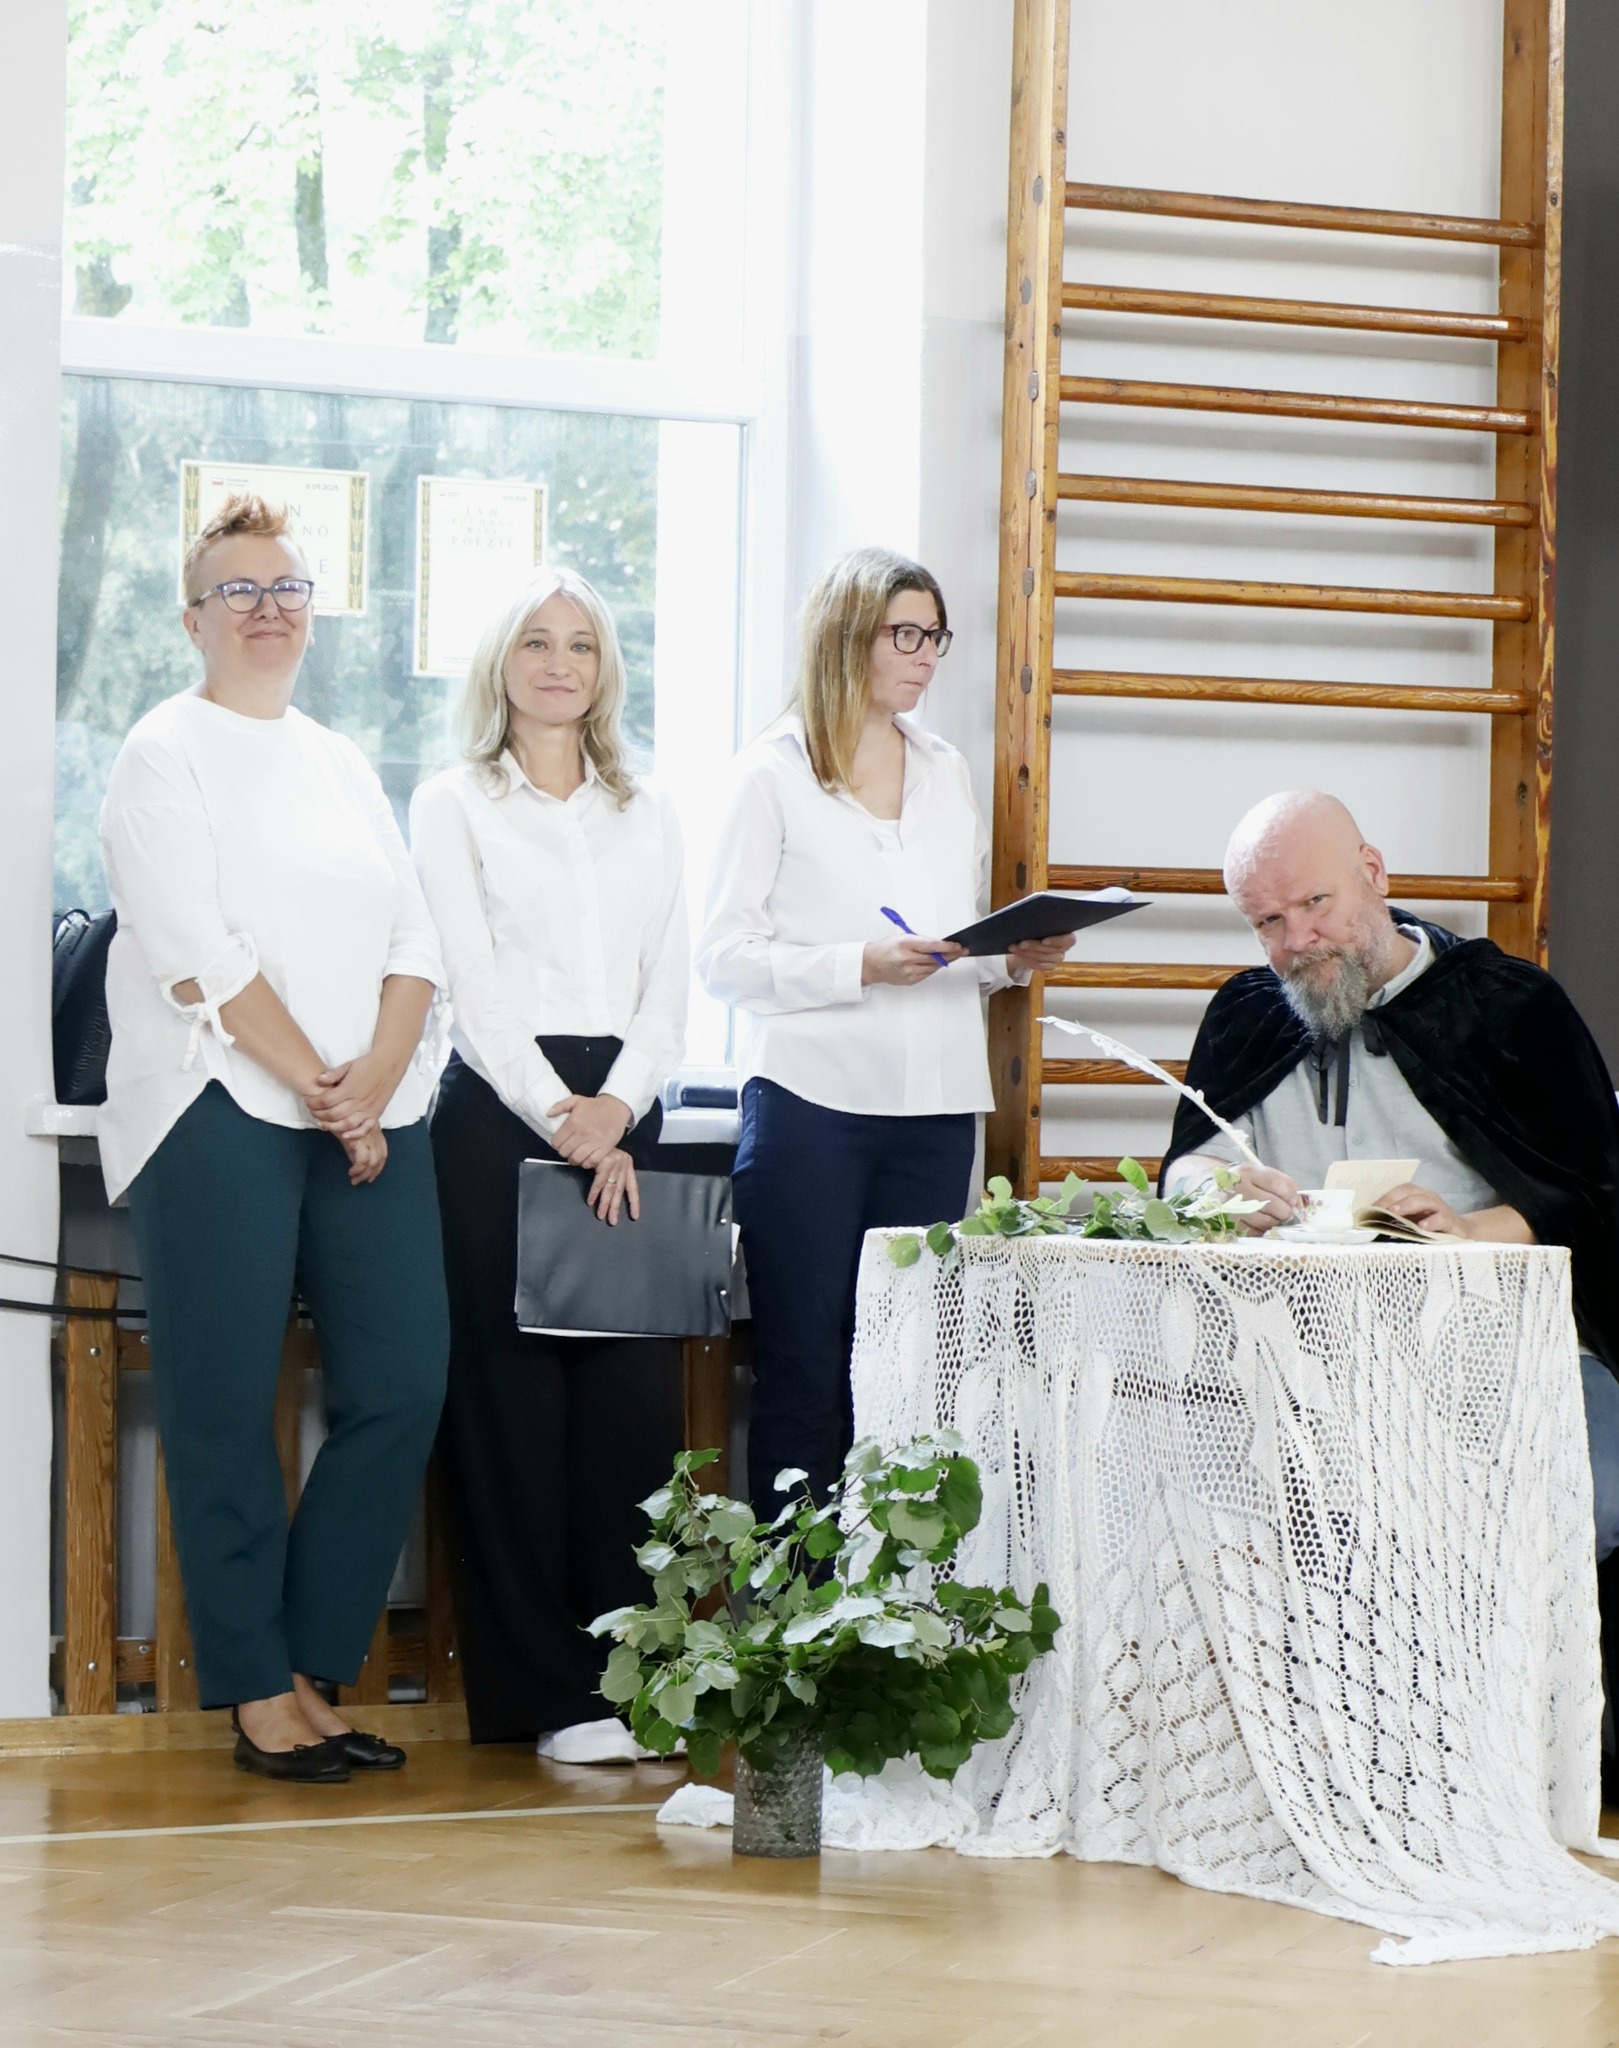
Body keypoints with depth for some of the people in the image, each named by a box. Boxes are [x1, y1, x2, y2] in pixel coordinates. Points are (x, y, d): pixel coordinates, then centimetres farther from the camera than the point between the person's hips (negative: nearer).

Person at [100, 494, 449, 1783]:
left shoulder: (343, 766, 20)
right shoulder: (168, 757, 1)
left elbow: (415, 939, 11)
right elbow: (198, 952, -10)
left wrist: (379, 1080, -6)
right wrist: (315, 1083, -12)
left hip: (369, 1118, 6)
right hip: (224, 1114, -6)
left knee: (402, 1387, -1)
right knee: (229, 1409, -3)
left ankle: (309, 1669, 9)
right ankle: (256, 1692, 4)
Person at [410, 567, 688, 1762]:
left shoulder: (647, 816, 18)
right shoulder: (454, 806, 7)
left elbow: (670, 987, 9)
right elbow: (473, 984, -3)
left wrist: (617, 1108, -8)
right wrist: (558, 1116, -13)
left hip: (623, 1115, 3)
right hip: (501, 1113, -3)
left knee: (636, 1394, -4)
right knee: (515, 1398, -5)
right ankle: (548, 1694, -3)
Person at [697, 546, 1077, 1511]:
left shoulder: (947, 772, 18)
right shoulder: (774, 773, 2)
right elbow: (725, 955, -5)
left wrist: (1017, 958, 1)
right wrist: (860, 965, -17)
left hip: (934, 1106, 4)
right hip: (812, 1098, -4)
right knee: (803, 1375, -2)